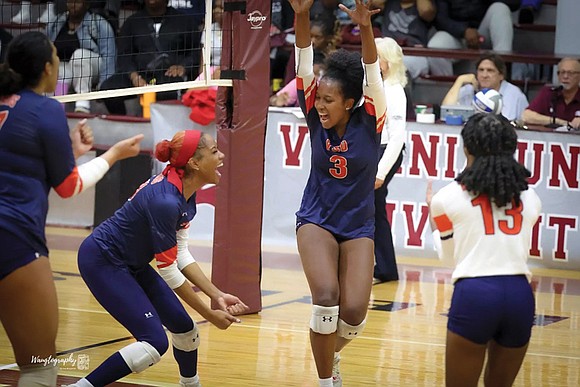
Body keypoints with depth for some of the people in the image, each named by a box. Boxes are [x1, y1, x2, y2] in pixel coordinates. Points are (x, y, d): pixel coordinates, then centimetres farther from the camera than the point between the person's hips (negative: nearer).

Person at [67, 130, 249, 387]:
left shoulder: (186, 194, -2)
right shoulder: (165, 200, -30)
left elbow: (182, 255, 4)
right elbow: (168, 270, -23)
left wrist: (217, 296, -4)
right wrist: (210, 315, -15)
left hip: (131, 264, 9)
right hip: (101, 261, -9)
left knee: (184, 327, 9)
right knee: (155, 342, -17)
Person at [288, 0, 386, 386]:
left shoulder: (369, 122, -12)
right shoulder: (316, 117, -8)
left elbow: (372, 74, -27)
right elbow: (304, 64, -18)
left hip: (358, 227, 0)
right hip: (316, 221, 0)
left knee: (354, 312, -11)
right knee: (326, 297, -22)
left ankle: (332, 353, 23)